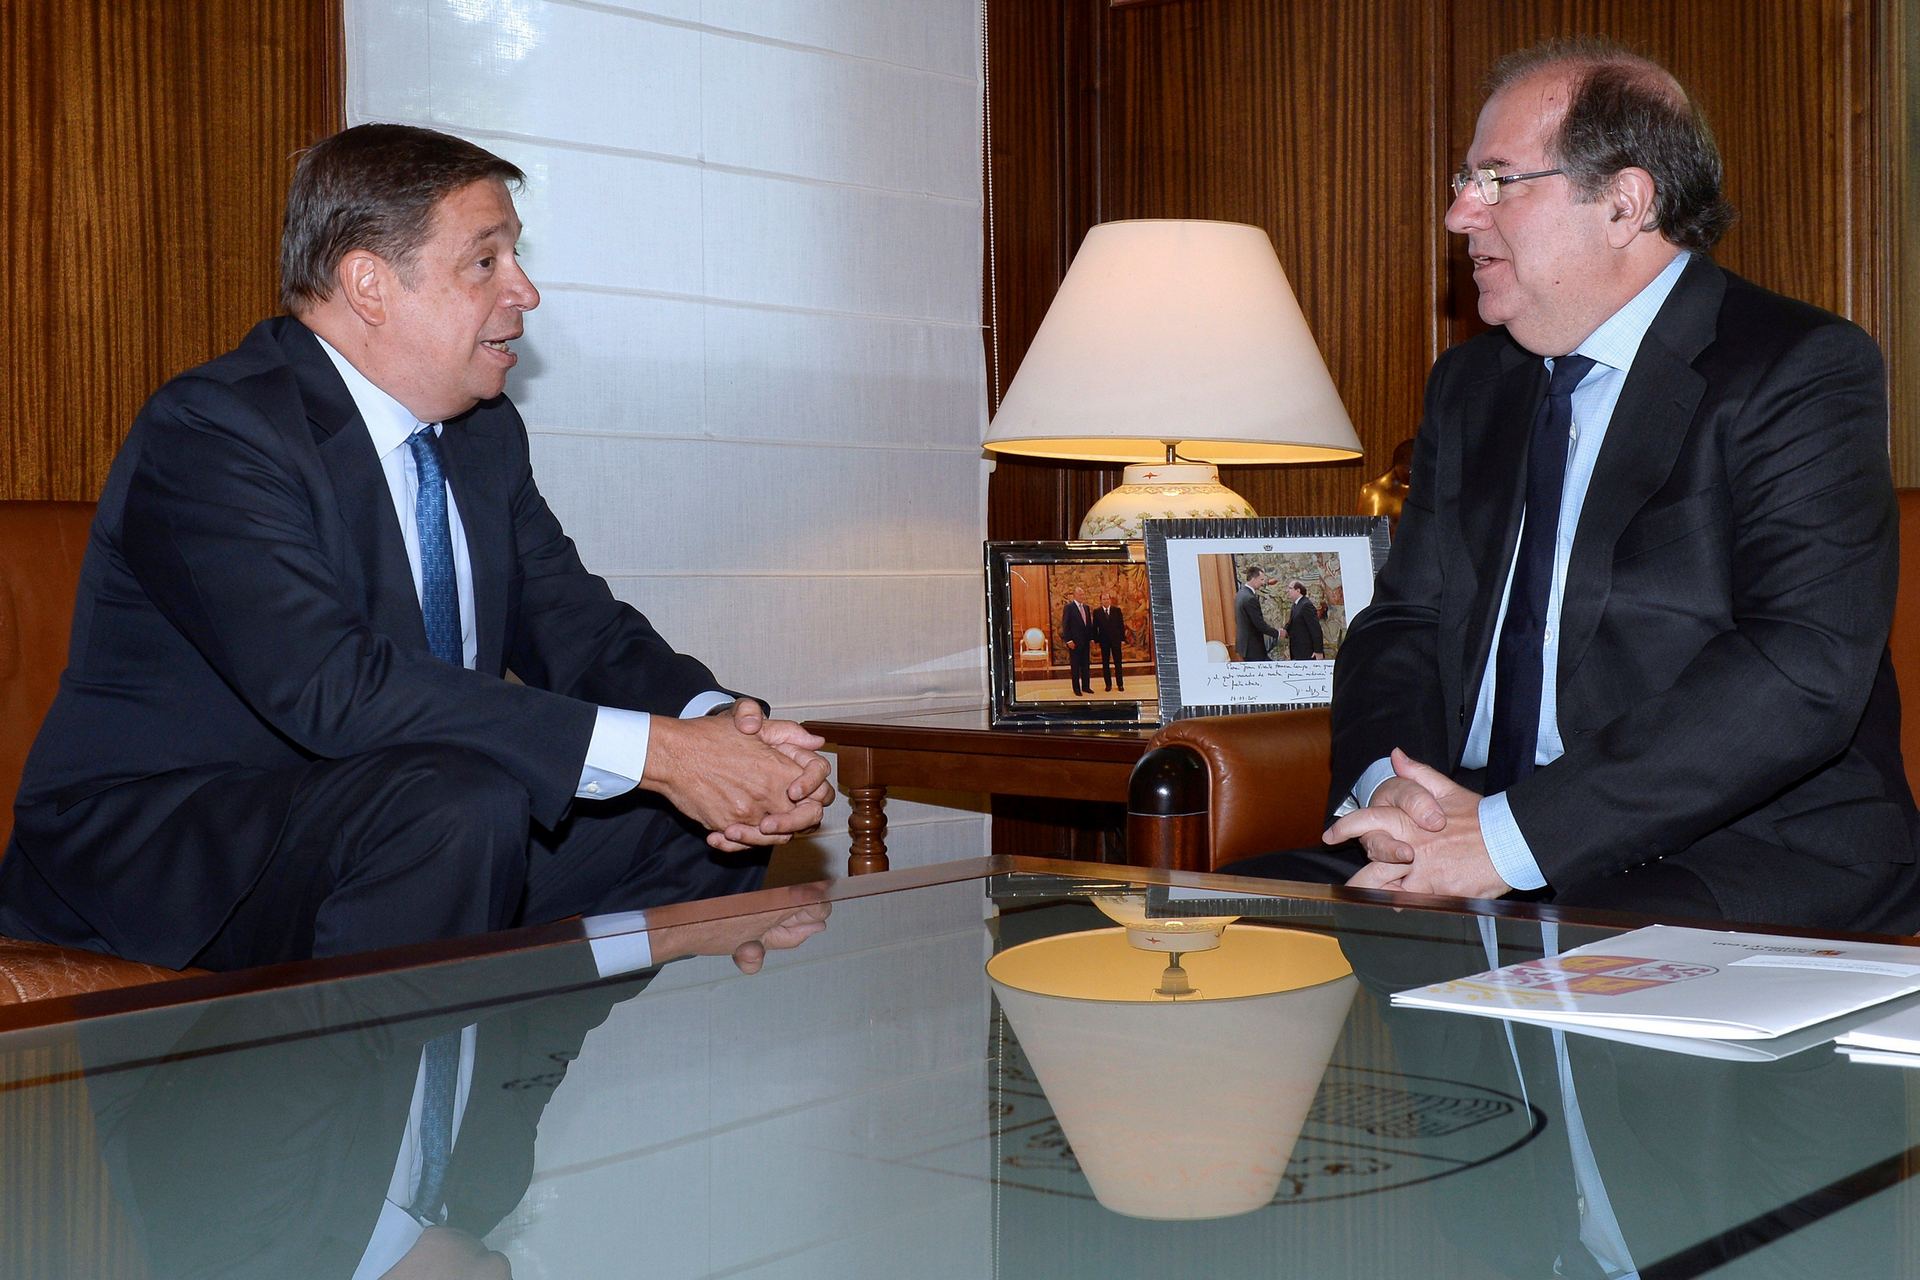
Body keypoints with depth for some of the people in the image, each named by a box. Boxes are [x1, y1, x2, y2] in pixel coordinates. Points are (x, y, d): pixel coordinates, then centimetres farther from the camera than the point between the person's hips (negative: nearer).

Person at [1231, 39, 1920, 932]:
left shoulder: (1802, 372, -6)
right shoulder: (1470, 386, 17)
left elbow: (1804, 669, -19)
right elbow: (1402, 622, 16)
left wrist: (1512, 836, -23)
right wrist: (1388, 788, -9)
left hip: (1742, 868, -6)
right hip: (1474, 845, 7)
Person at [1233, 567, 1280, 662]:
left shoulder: (1240, 594, 8)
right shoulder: (1250, 598, -22)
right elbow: (1260, 625, -21)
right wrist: (1277, 634, -9)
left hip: (1243, 643, 10)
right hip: (1253, 647, -10)